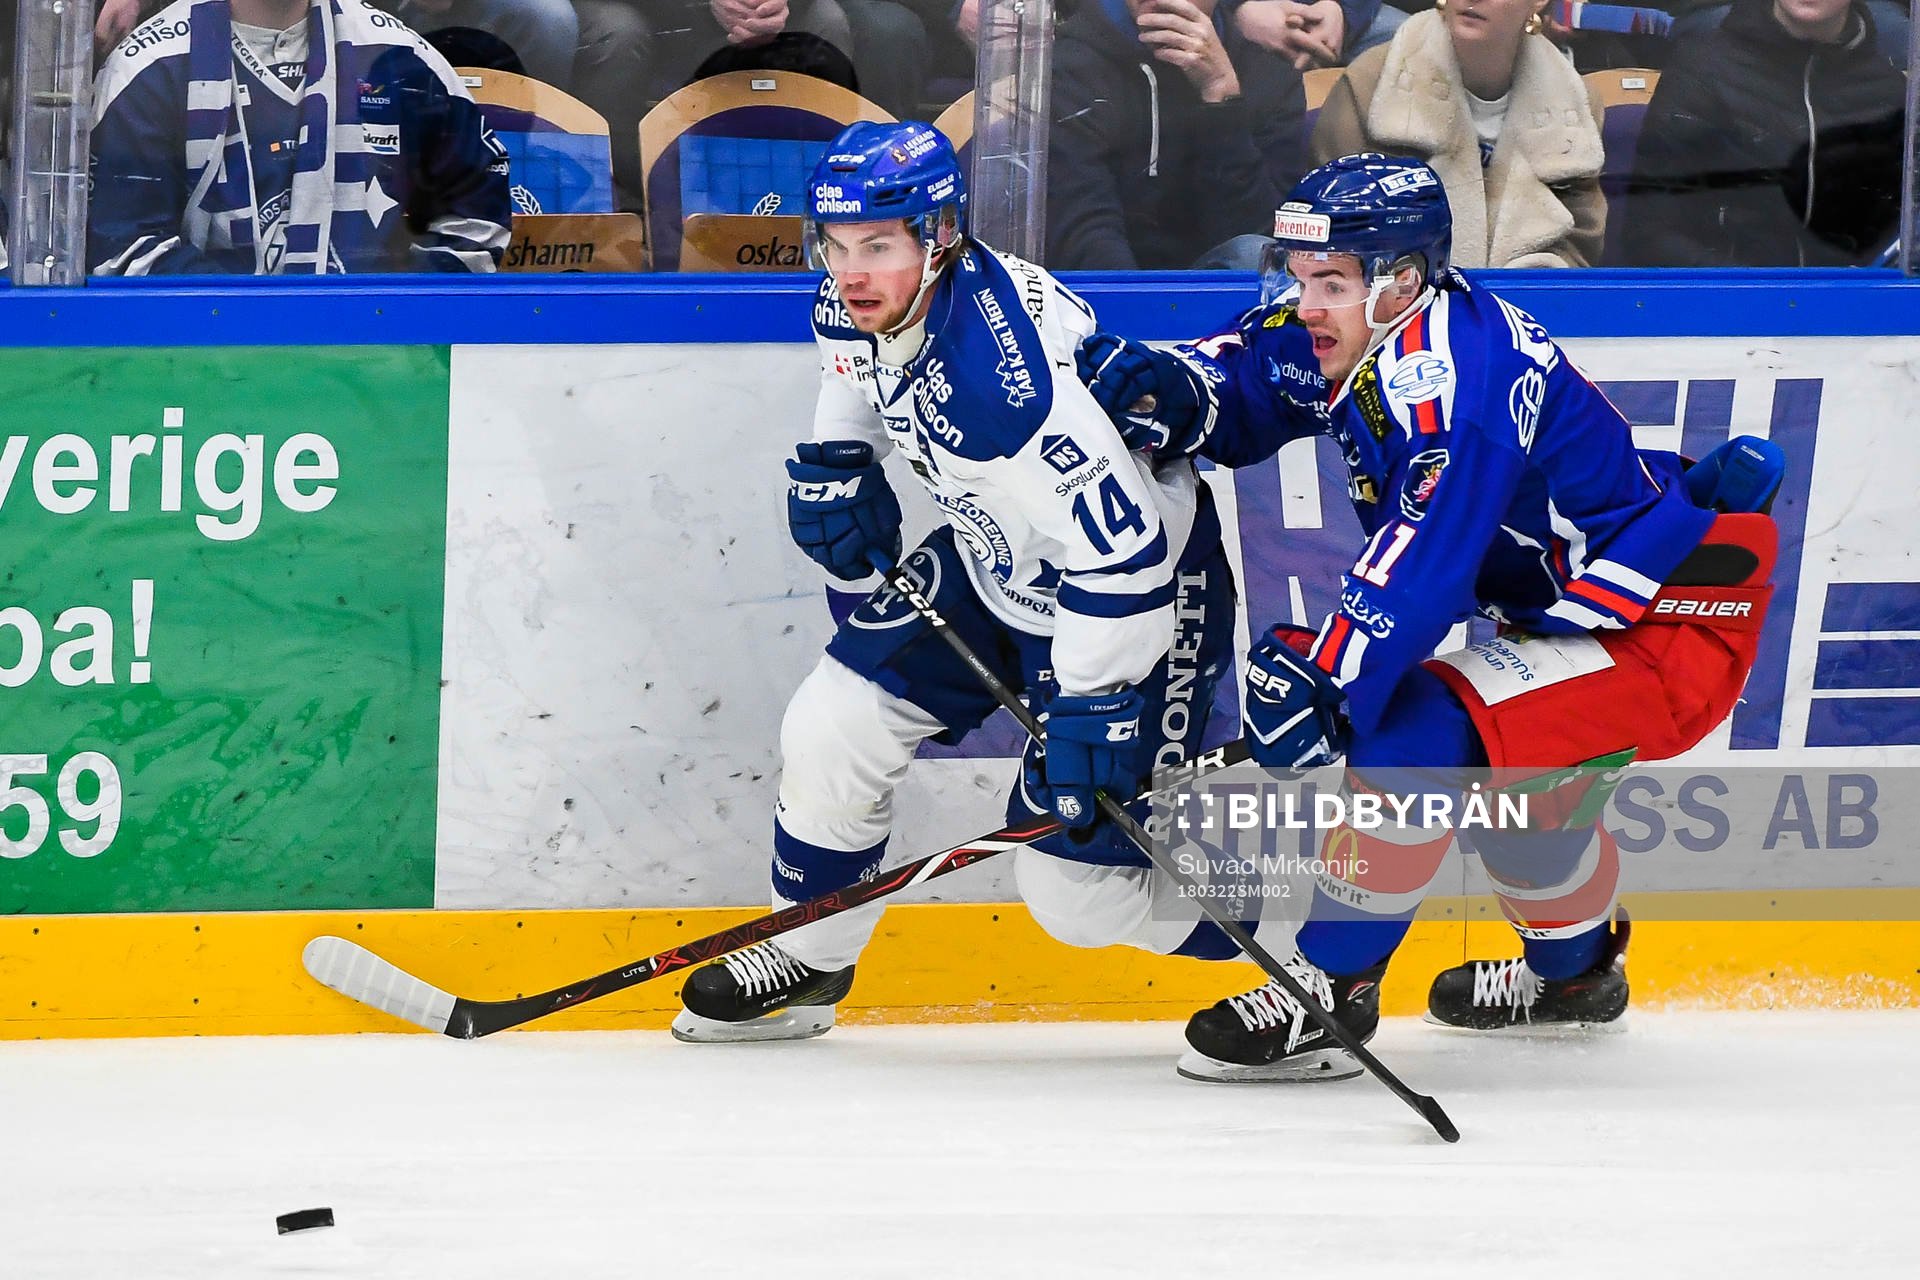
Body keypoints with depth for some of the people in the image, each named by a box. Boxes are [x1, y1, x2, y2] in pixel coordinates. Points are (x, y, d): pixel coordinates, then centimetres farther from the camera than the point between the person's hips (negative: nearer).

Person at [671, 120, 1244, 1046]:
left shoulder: (1007, 363, -38)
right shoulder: (855, 310, -11)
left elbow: (1121, 555, -37)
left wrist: (1092, 709, -34)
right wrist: (835, 465, 1)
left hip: (1148, 581, -8)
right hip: (997, 561, 8)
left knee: (1076, 884, -8)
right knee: (829, 733, 3)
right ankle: (807, 966, 26)